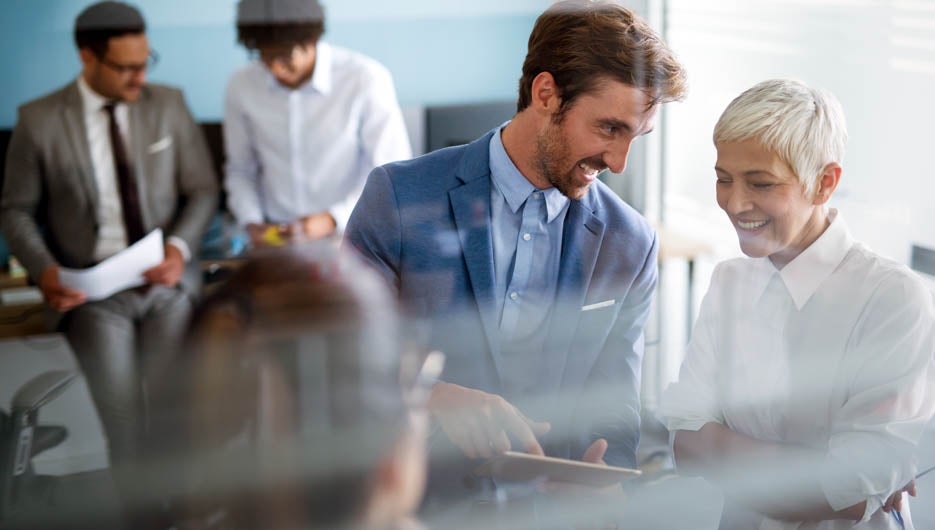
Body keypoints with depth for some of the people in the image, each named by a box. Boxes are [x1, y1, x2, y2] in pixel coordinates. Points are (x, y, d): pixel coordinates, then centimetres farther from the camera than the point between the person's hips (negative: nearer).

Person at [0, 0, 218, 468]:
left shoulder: (168, 105, 4)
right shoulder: (39, 120, -1)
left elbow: (202, 190, 7)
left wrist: (180, 247, -11)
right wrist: (44, 270, -12)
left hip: (167, 277, 1)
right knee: (123, 408, -17)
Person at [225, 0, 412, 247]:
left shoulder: (367, 79, -11)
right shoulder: (241, 86, -1)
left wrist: (332, 219, -17)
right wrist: (252, 223, -3)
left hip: (350, 238, -3)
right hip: (276, 238, 3)